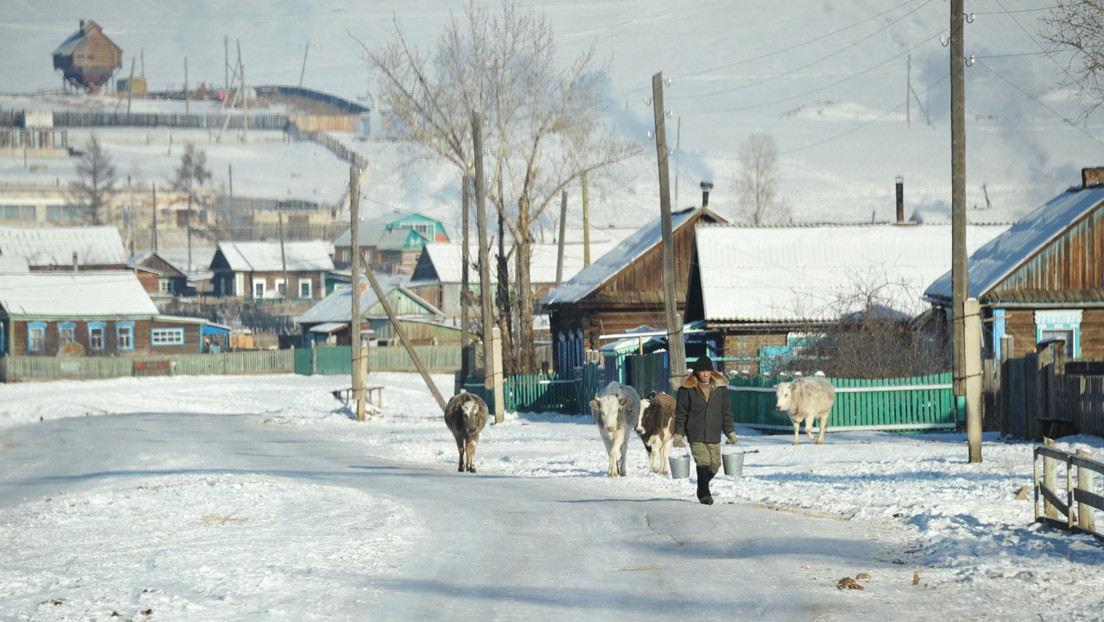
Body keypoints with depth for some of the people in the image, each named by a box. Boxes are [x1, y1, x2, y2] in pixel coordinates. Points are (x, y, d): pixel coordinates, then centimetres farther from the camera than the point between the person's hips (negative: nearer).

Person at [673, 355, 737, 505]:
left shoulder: (720, 388, 7)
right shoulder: (687, 389, -2)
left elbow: (726, 412, 15)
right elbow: (680, 413, 2)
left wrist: (730, 432, 11)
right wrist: (678, 435, -2)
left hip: (714, 436, 3)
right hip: (696, 436, -3)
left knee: (715, 465, 5)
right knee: (703, 463, -14)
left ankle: (702, 489, 28)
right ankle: (704, 494, -8)